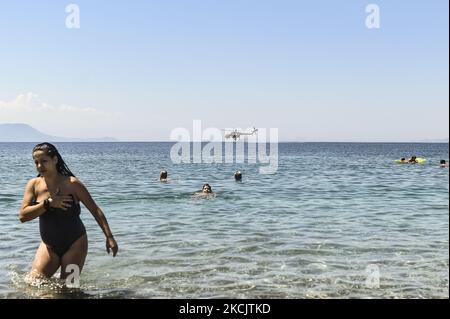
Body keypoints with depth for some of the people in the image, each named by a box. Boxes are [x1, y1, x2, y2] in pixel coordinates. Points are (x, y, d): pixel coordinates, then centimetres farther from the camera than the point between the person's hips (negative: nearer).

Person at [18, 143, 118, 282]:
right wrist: (48, 203, -22)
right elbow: (23, 216, -11)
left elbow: (95, 210, -8)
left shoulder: (71, 184, -12)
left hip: (74, 244, -3)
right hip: (49, 246, 3)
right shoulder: (34, 185, -3)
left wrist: (109, 237, -12)